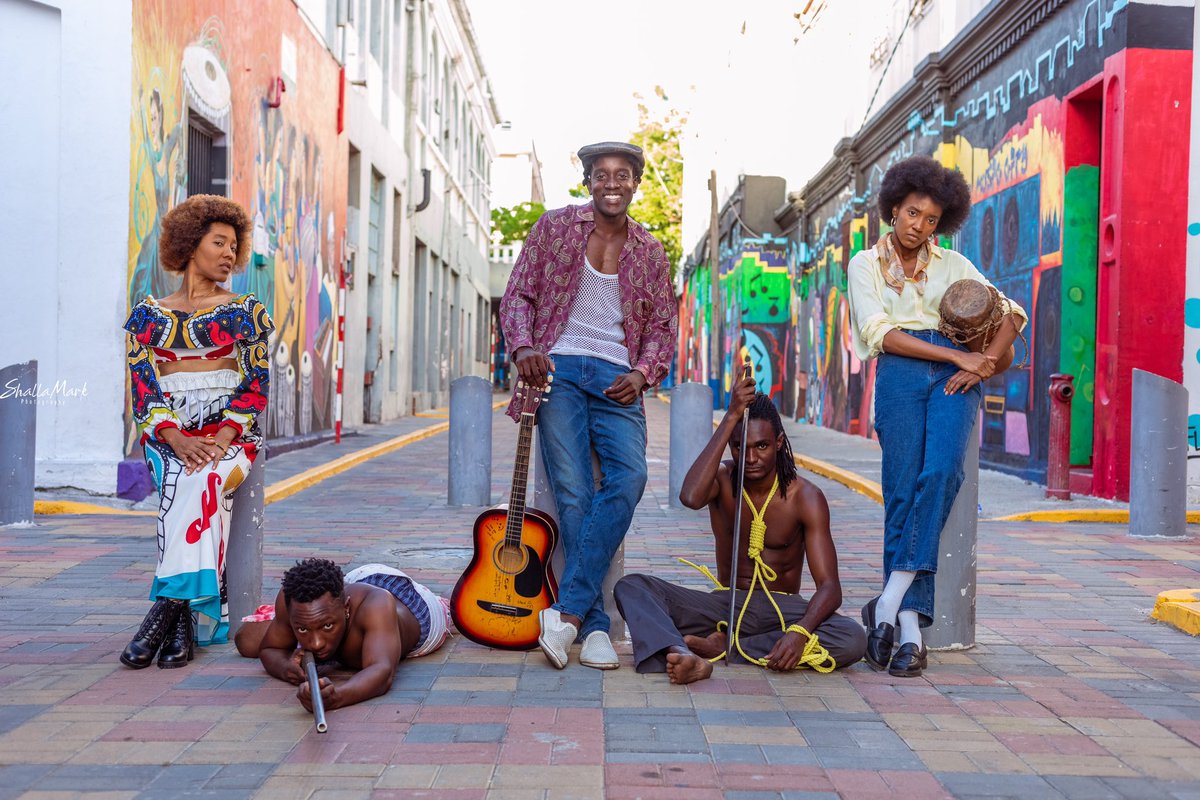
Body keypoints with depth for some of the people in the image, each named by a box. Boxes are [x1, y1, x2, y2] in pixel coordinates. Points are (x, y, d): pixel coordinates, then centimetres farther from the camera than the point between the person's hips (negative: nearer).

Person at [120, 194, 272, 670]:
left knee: (202, 482, -34)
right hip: (167, 435, 0)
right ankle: (186, 622, -35)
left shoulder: (246, 313, 11)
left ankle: (168, 608, -35)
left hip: (232, 432, 0)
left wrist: (222, 439, -15)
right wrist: (177, 439, -15)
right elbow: (142, 390, 3)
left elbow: (255, 388, 3)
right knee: (197, 487, -32)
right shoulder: (149, 315, 13)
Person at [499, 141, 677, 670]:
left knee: (629, 476, -23)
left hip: (616, 379, 2)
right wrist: (523, 347, -12)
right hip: (558, 369, -2)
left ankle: (567, 610, -21)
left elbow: (663, 326, 15)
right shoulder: (555, 227, 9)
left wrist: (641, 373, -4)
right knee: (573, 494, -12)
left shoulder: (650, 252, 15)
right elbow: (518, 295, 7)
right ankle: (593, 626, -5)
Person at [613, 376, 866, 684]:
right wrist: (731, 417, -28)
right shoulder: (723, 479, -3)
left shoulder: (805, 497, -7)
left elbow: (829, 586, -14)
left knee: (853, 639, -31)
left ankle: (723, 645, -27)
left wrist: (800, 631, -36)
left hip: (782, 610, -1)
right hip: (725, 604, 1)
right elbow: (690, 497, -30)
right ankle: (683, 658, -52)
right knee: (630, 586, -21)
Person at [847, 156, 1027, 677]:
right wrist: (958, 355, -8)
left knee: (941, 471, -25)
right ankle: (911, 630, -13)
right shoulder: (866, 265, 14)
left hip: (956, 375, 2)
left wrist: (982, 363, -3)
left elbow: (1010, 313, 17)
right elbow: (879, 332, -1)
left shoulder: (952, 265, 21)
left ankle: (888, 604, -26)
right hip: (899, 375, -1)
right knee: (903, 490, -13)